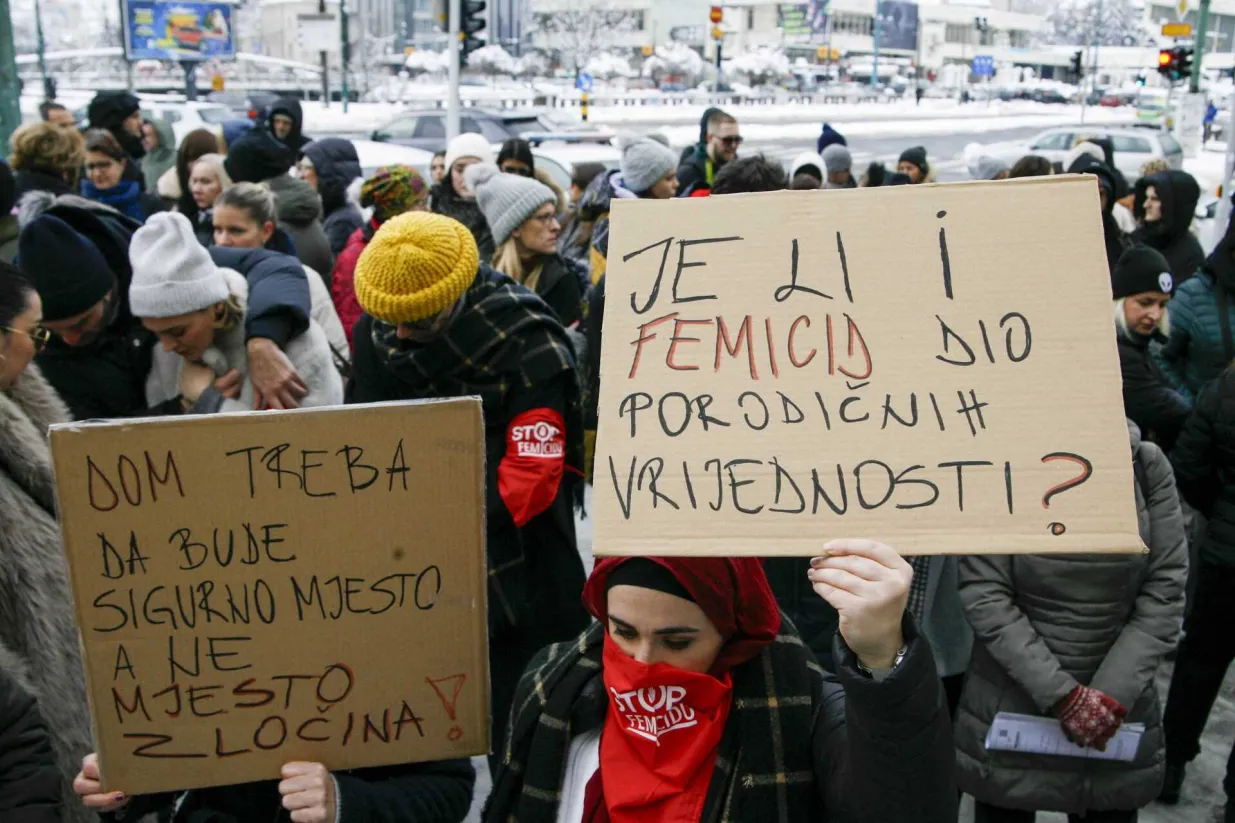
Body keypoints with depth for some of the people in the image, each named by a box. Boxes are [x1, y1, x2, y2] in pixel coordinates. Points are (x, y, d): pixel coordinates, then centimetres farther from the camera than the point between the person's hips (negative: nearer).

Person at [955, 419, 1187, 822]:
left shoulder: (1147, 464, -6)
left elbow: (1165, 589, -4)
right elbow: (983, 595, -14)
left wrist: (1115, 694, -11)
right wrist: (1061, 694, -16)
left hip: (1119, 707, 2)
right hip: (1011, 703, -2)